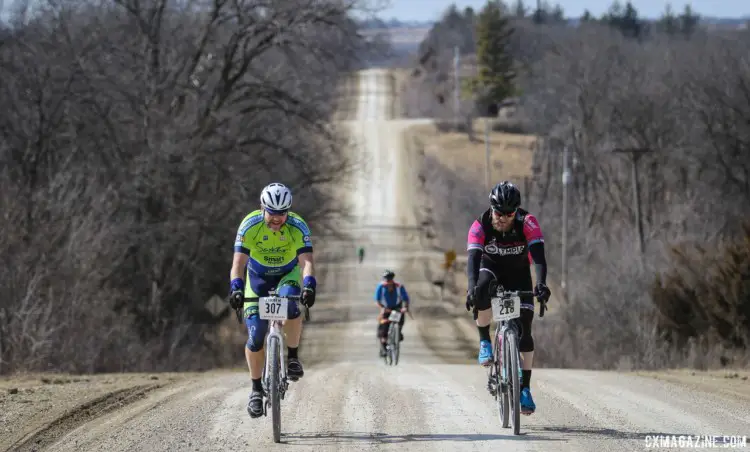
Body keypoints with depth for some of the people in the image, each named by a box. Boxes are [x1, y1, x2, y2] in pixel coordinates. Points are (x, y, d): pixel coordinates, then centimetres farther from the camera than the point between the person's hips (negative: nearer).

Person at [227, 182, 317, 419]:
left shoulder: (298, 227, -26)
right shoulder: (249, 226, -27)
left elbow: (306, 261, -36)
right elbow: (239, 263, -32)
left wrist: (309, 286, -55)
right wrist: (236, 289, -50)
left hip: (288, 275, 0)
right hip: (258, 277, 1)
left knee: (290, 305, -35)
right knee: (255, 336, -11)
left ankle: (292, 356, -14)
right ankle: (256, 389, 7)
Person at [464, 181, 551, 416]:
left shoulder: (528, 223, -29)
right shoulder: (480, 226, -28)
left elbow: (538, 255, -37)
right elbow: (473, 258, -36)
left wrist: (541, 284, -54)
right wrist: (472, 287, -54)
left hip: (519, 275, 0)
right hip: (492, 269, 0)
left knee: (524, 330, -10)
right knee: (481, 289, -37)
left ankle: (525, 388, -2)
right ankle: (485, 342, -19)